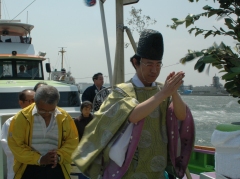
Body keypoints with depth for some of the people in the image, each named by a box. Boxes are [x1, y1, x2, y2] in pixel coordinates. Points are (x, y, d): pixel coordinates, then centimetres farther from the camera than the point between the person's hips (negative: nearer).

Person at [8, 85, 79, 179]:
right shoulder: (22, 117, -7)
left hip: (56, 169, 2)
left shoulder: (64, 117, 0)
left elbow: (72, 141, 4)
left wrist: (59, 156, -15)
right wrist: (39, 159, -17)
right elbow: (15, 144, -8)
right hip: (29, 169, -1)